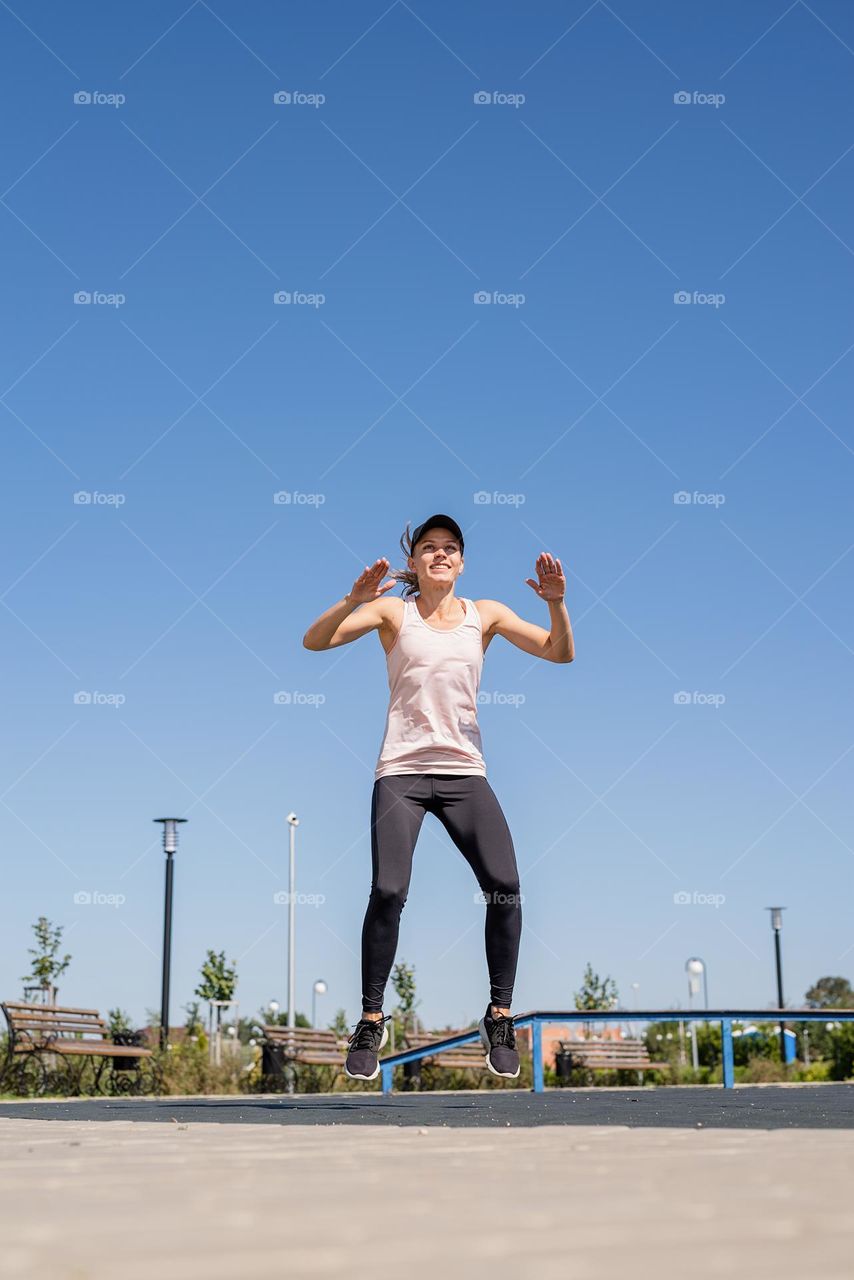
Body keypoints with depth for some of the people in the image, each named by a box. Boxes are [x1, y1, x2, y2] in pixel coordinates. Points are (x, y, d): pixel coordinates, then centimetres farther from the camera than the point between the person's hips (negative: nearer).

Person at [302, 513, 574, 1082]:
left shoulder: (485, 614, 8)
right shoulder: (392, 610, 3)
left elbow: (561, 653, 4)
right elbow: (314, 641, -7)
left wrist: (556, 603, -13)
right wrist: (354, 600, -24)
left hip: (464, 772, 2)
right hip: (402, 770, -2)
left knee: (506, 889, -11)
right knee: (388, 892, -14)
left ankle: (500, 1018, 7)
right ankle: (371, 1022, 5)